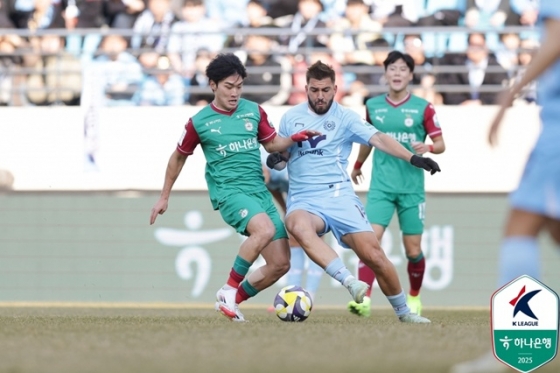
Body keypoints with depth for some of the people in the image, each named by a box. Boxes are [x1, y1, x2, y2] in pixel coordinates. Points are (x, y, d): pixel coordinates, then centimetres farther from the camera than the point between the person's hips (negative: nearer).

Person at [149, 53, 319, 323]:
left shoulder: (253, 111, 7)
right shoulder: (199, 122, -1)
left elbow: (272, 143, 20)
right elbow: (178, 157, 13)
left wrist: (294, 138, -1)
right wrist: (164, 198, 20)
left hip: (259, 191, 5)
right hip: (228, 191, -5)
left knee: (281, 264, -1)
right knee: (264, 229, -35)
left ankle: (234, 300, 16)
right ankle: (229, 290, -22)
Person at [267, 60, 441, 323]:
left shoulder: (345, 117, 3)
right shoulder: (290, 117, 11)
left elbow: (378, 139, -10)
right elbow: (282, 154, 23)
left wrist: (412, 158, -25)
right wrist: (275, 158, -3)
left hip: (339, 196, -1)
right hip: (303, 200, 1)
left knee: (373, 255, -11)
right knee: (298, 227, -37)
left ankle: (403, 311, 11)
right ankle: (350, 282, -43)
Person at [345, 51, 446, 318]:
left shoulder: (423, 108, 0)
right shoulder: (373, 106, 7)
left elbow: (440, 143, 2)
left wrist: (428, 148, -20)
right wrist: (358, 165, 37)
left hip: (412, 188, -1)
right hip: (381, 186, 1)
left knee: (413, 250, 3)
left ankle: (414, 298, 27)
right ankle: (364, 298, -23)